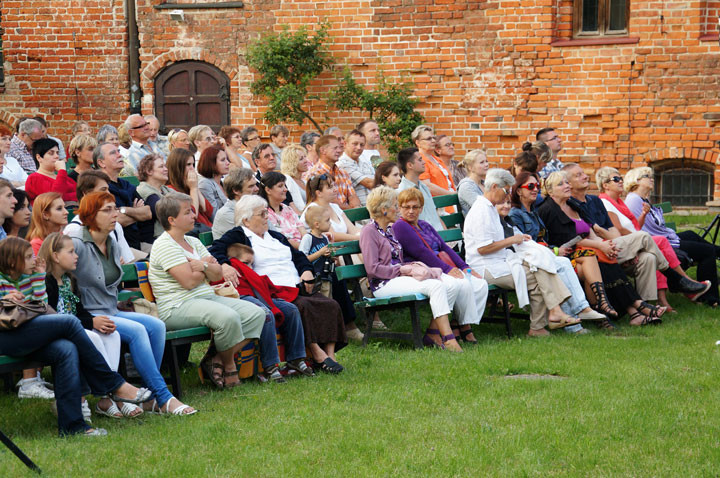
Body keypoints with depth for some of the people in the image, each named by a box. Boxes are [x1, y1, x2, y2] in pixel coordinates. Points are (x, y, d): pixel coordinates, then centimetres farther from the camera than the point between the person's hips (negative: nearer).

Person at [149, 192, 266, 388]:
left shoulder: (193, 242, 19)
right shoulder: (165, 245, -9)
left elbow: (218, 274, 13)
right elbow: (189, 281, -17)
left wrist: (204, 266, -10)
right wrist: (208, 265, 3)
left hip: (207, 298, 9)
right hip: (178, 308, -9)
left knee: (256, 313, -8)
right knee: (228, 317, -33)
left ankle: (217, 359, -8)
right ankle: (228, 365, -7)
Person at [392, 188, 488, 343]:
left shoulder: (425, 226, 25)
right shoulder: (400, 226, -3)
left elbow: (444, 247, 19)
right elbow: (421, 252, -12)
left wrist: (465, 267, 5)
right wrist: (447, 269, -17)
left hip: (447, 269, 9)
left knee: (481, 284, -12)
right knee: (463, 285, -30)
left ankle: (457, 325, -13)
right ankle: (464, 327, -14)